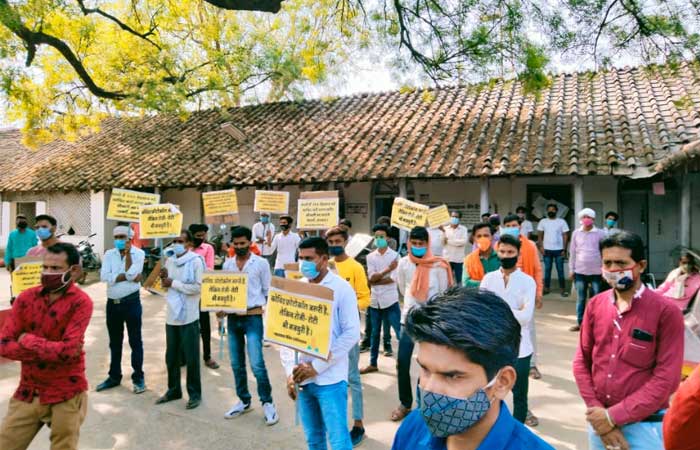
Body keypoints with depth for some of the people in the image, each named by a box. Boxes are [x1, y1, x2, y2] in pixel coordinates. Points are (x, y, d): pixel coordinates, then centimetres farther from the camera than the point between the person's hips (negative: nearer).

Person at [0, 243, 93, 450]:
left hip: (66, 395, -4)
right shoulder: (26, 298, 0)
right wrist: (51, 351, -18)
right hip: (28, 392, 4)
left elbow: (67, 351, -22)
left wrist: (27, 340, -11)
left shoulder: (81, 302, -13)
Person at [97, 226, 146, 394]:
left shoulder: (138, 253, -5)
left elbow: (131, 274, -18)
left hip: (131, 302, -4)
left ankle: (138, 377, 14)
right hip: (112, 303, 4)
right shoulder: (109, 254, 5)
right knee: (114, 342, 15)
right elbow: (104, 276, -9)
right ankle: (114, 376, 29)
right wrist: (126, 276, -16)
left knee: (135, 341, 4)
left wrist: (127, 253, -14)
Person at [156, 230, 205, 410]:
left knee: (191, 358, 5)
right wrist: (163, 278, -6)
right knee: (171, 357, 16)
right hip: (171, 316, 6)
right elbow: (166, 286, 16)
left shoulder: (195, 261, -11)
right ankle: (173, 390, 33)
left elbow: (197, 288, -19)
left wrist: (173, 283, -14)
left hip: (188, 317, -6)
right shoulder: (170, 260, 8)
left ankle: (195, 394, 19)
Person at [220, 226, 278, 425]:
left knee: (257, 364, -8)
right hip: (233, 318, 5)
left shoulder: (261, 263, -5)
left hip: (253, 317, -5)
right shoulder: (227, 264, 7)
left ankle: (267, 402, 10)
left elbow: (268, 292, -1)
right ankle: (244, 401, 29)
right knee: (236, 364, 12)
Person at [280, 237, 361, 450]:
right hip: (302, 378, 5)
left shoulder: (341, 288, -9)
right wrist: (290, 372, -3)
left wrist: (317, 367, -14)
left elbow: (351, 334, -12)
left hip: (330, 379, -5)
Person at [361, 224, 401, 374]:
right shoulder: (370, 257, 5)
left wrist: (376, 280, -7)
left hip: (390, 300, -4)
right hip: (375, 300, 4)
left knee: (399, 331, 1)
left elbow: (392, 279, -14)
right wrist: (387, 269, -19)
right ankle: (373, 364, 28)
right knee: (375, 333, 15)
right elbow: (371, 278, -8)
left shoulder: (394, 255, -5)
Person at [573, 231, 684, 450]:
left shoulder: (666, 312, -12)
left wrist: (613, 416, -15)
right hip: (599, 420, 4)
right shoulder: (595, 305, -1)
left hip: (643, 425, -4)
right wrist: (598, 411, -8)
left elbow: (666, 378, -14)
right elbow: (581, 361, 2)